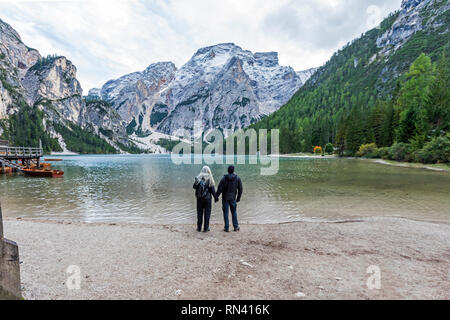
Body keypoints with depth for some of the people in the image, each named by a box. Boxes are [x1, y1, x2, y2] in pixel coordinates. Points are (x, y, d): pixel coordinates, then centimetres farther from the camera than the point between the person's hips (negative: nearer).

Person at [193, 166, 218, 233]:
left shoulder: (198, 178, -3)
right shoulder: (210, 179, -9)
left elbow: (194, 187, 3)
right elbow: (212, 189, -9)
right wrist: (216, 197, 0)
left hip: (199, 198, 2)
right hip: (207, 198, -2)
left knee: (199, 213, 12)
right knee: (207, 213, 7)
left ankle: (199, 228, 17)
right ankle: (206, 228, 9)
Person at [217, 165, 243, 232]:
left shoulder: (224, 178, -8)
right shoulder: (237, 178, -2)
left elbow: (219, 189, -8)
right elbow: (240, 190, 1)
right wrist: (238, 198, 12)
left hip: (225, 198, -1)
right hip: (233, 198, 2)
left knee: (226, 213, 5)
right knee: (234, 212, 13)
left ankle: (227, 228, 7)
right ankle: (236, 227, 17)